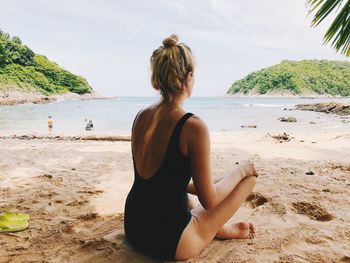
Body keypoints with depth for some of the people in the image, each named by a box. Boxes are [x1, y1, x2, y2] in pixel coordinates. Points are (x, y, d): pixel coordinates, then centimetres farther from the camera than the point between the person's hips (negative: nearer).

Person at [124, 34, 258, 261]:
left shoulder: (141, 117, 0)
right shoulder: (193, 126, -22)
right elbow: (209, 201, -15)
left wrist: (205, 185, 23)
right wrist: (240, 171, 3)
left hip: (134, 229, 7)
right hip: (169, 242, -7)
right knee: (249, 176, 8)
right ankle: (222, 229, 28)